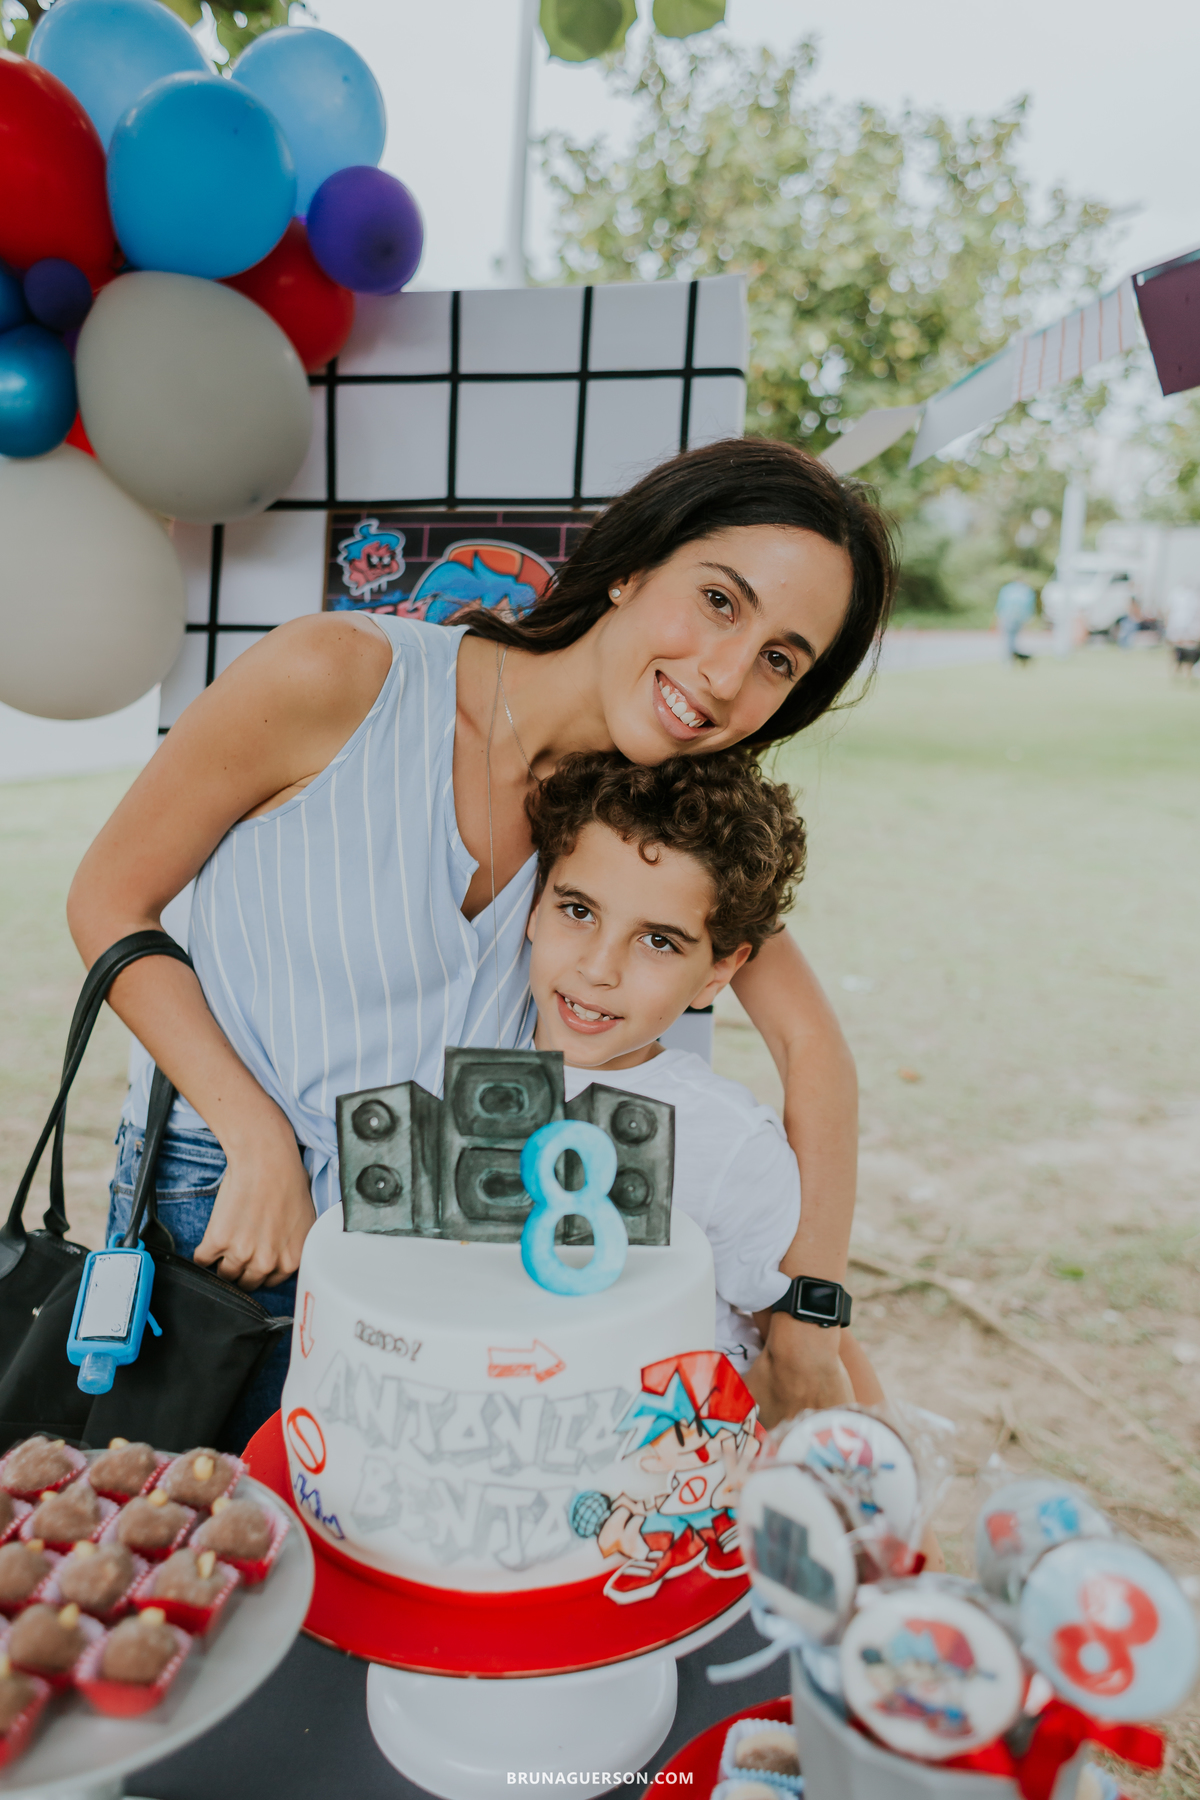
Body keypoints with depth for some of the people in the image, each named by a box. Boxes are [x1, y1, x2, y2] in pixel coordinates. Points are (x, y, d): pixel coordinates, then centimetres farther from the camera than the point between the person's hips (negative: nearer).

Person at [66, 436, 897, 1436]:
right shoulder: (334, 677, -21)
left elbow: (811, 1040, -6)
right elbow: (109, 903, -11)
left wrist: (808, 1327, -11)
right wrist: (262, 1144, -18)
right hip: (215, 1209, -2)